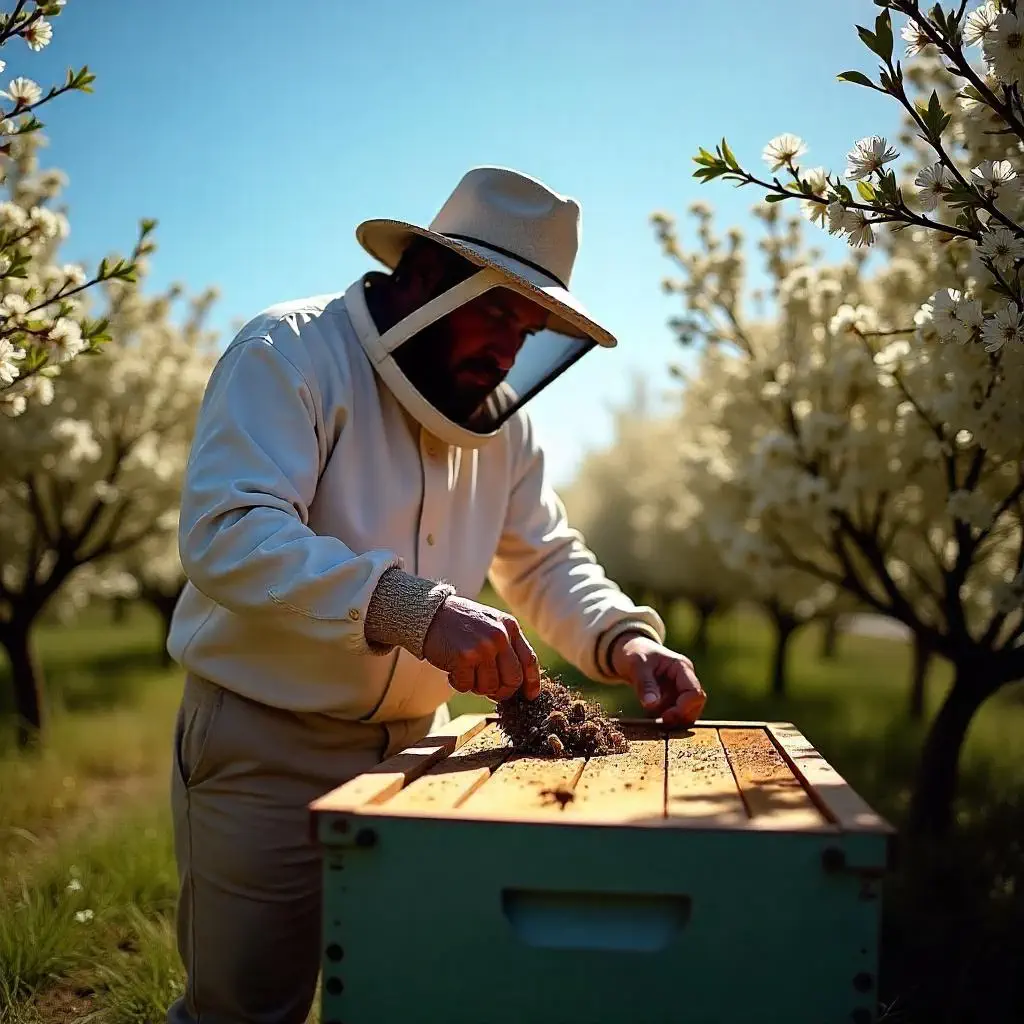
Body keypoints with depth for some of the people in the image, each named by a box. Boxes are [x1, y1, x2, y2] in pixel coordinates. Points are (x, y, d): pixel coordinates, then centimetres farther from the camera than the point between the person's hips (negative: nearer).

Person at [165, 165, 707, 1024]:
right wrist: (411, 608, -40)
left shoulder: (498, 415, 6)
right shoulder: (290, 355, -16)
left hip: (414, 739, 6)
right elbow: (225, 533, -29)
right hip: (264, 746, -6)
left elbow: (546, 559, 11)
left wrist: (623, 638, -10)